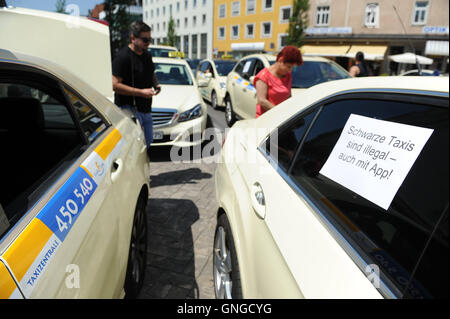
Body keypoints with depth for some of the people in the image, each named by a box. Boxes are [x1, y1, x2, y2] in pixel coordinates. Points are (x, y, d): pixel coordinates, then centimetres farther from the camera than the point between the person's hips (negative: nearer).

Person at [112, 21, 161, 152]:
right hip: (129, 109, -8)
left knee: (148, 141, 17)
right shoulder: (123, 56, -15)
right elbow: (115, 85, -20)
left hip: (146, 109, 9)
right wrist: (141, 92, -24)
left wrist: (156, 84, 4)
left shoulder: (147, 55, 12)